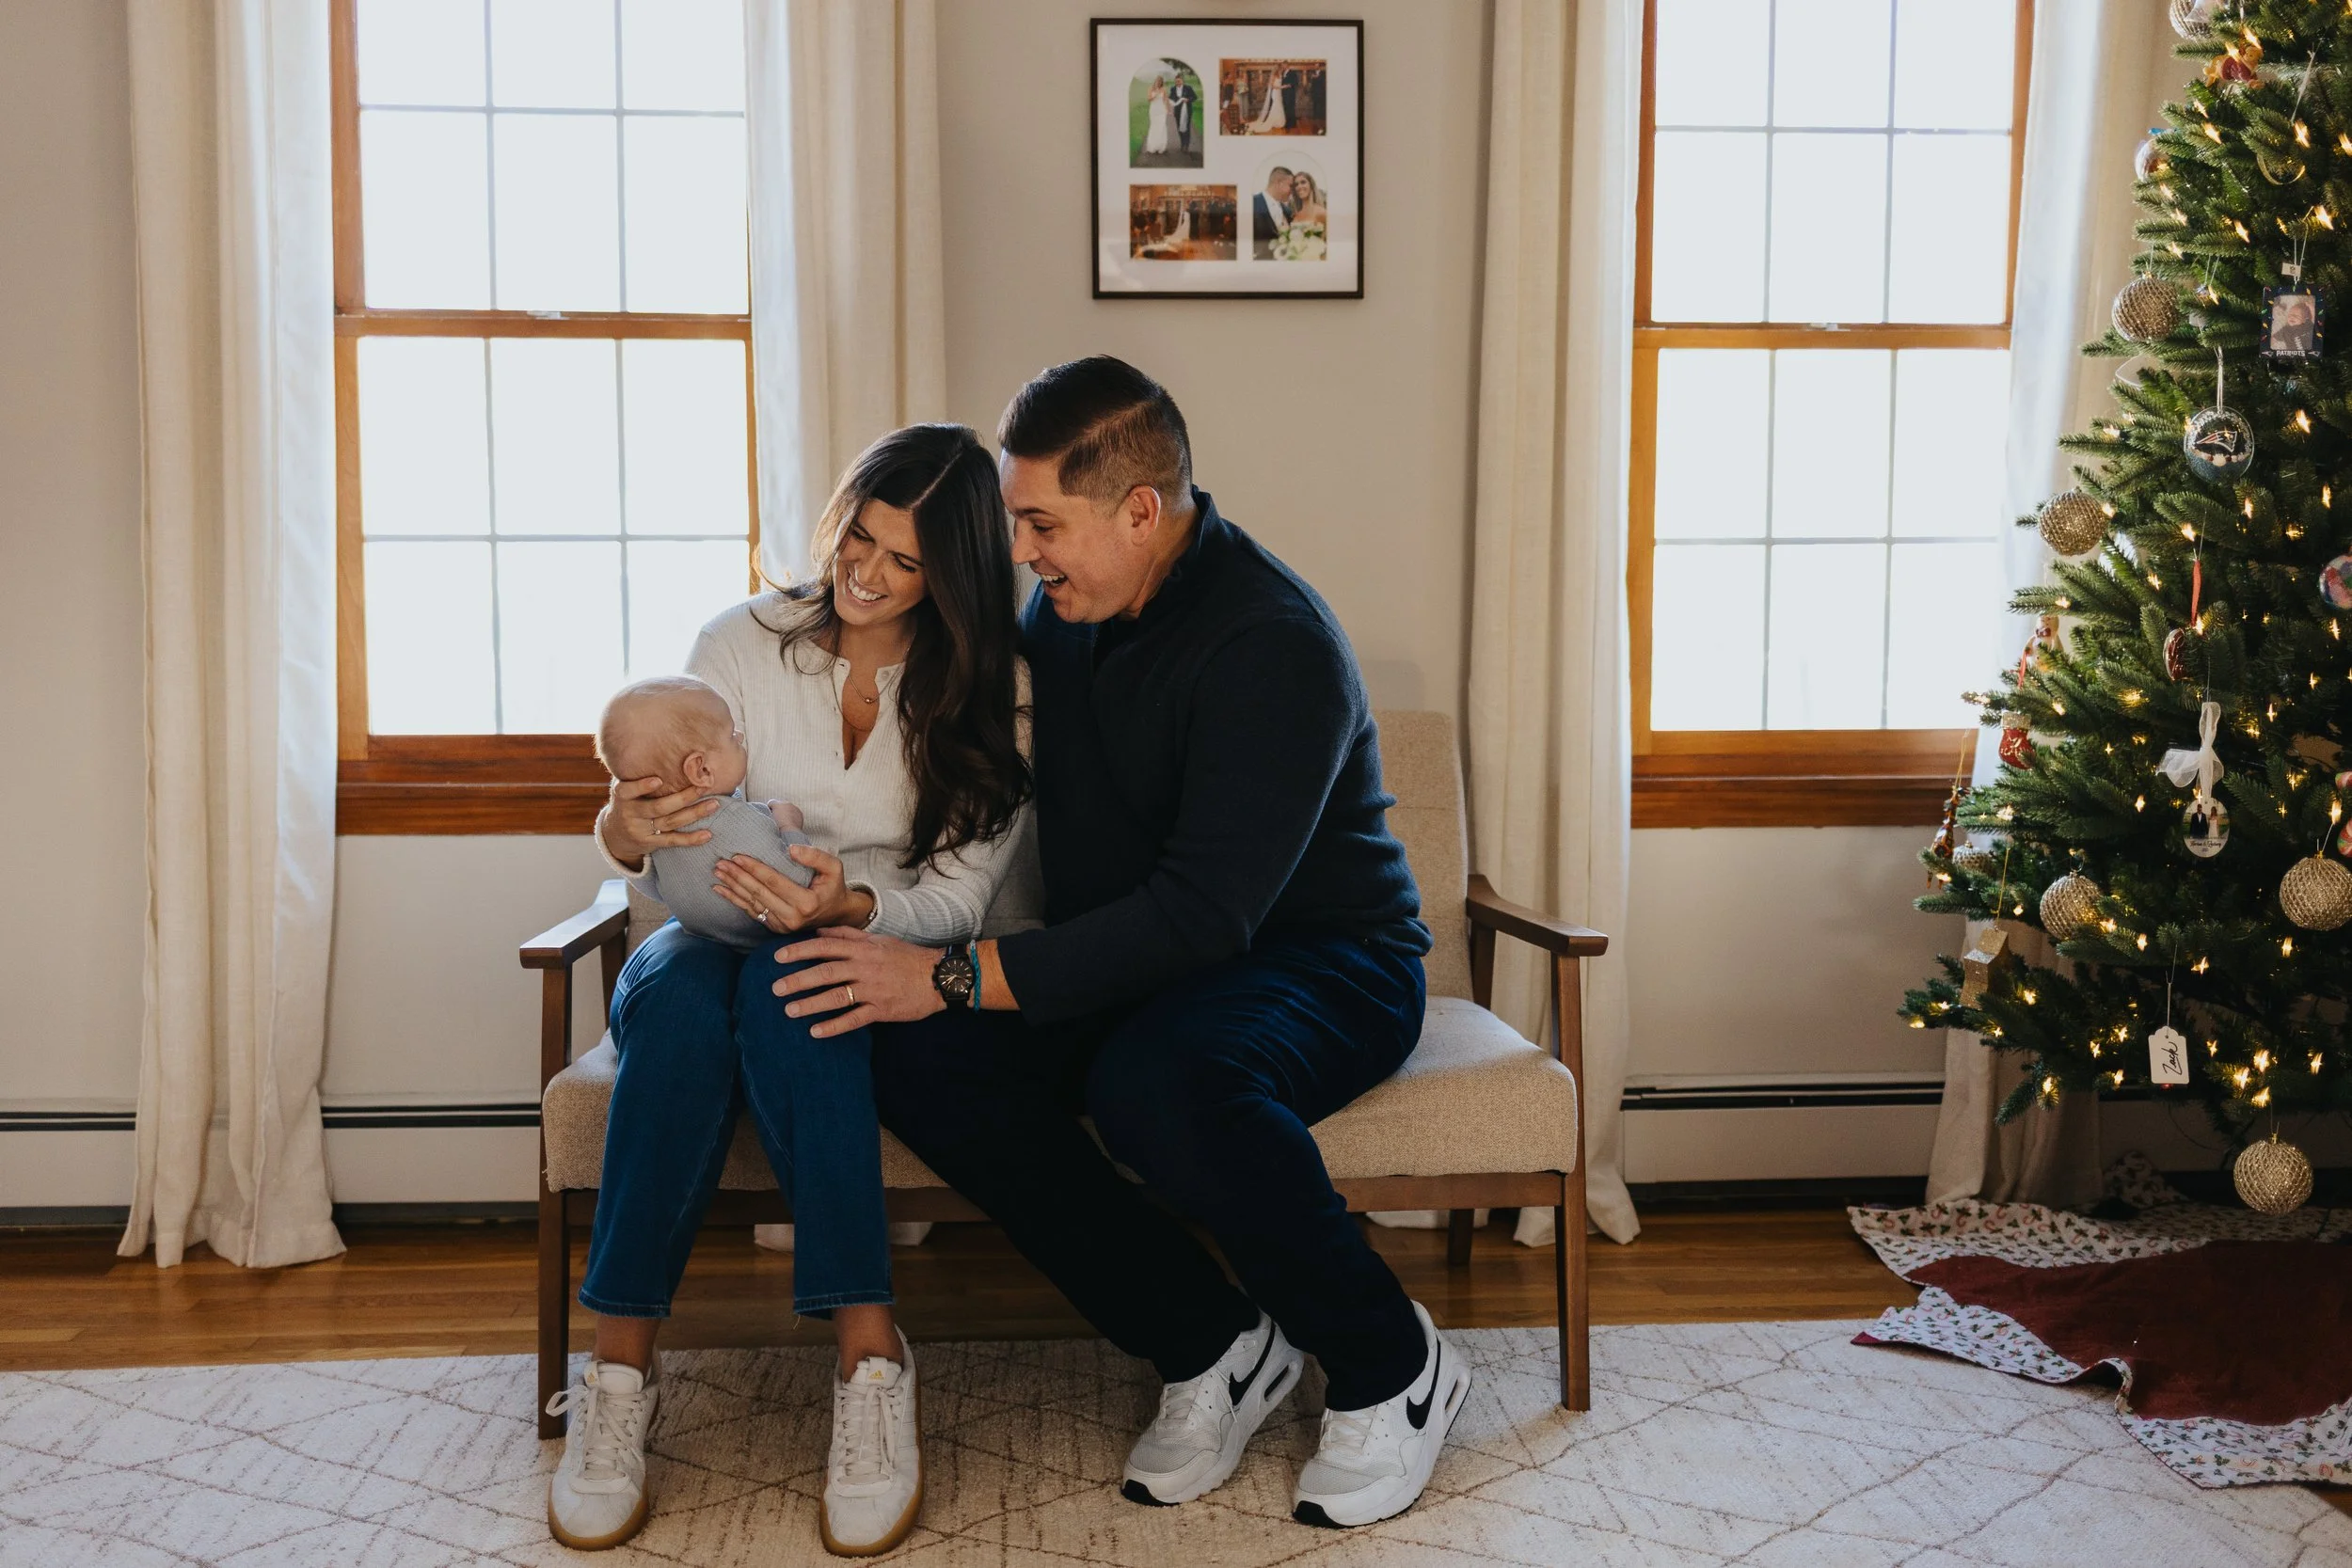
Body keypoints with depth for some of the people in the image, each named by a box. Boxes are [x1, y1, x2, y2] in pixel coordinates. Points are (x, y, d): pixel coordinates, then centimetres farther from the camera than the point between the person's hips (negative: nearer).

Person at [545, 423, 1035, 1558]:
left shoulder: (986, 692, -1)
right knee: (680, 992, -35)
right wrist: (626, 836, -26)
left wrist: (849, 905, -31)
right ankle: (621, 1367, -31)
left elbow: (959, 895, -9)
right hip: (725, 942, 2)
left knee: (785, 985, -37)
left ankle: (869, 1357, -37)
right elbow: (672, 839, 0)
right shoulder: (742, 644, 2)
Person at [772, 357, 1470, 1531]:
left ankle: (1390, 1366, -14)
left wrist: (954, 977, -31)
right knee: (923, 1063, -20)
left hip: (1325, 960, -7)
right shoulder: (1062, 612, 4)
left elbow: (1204, 915, -30)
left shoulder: (1273, 644, -23)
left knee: (1155, 1079, -40)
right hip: (1134, 962, 7)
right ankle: (1211, 1344, -9)